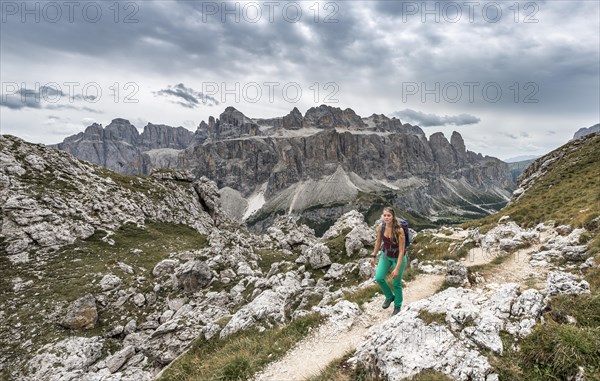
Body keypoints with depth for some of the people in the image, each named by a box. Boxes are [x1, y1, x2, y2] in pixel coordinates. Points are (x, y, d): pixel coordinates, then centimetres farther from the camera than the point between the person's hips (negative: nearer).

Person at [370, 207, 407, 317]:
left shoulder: (399, 230, -31)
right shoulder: (380, 227, -17)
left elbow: (401, 251, -26)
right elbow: (378, 242, 1)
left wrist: (397, 268, -27)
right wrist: (374, 256, 7)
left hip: (398, 257, -4)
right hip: (386, 255, 4)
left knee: (396, 283, 8)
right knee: (379, 278, -4)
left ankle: (397, 306, 33)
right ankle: (390, 296, 26)